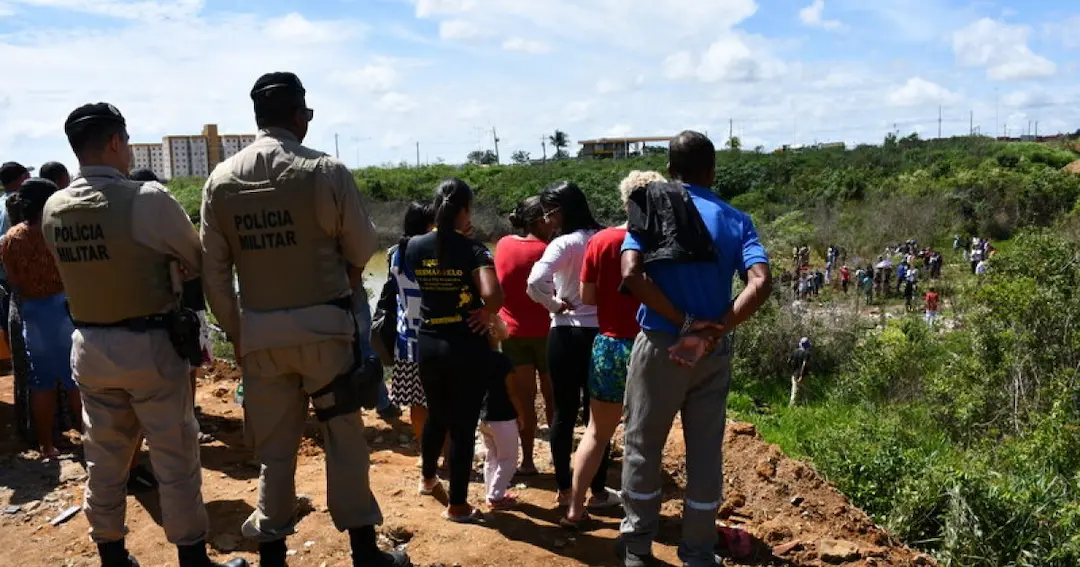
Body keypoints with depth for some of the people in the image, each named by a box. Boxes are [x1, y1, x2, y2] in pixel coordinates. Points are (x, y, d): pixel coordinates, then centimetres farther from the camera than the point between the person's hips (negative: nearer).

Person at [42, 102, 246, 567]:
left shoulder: (53, 209, 0)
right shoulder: (146, 199, -18)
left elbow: (74, 269, 12)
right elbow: (200, 262, -7)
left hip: (89, 346, 6)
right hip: (147, 346, -6)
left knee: (103, 460, 17)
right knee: (175, 458, 5)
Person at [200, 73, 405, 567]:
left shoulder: (220, 180, 0)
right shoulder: (325, 171, -11)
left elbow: (213, 272, 2)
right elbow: (363, 248, -1)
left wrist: (234, 332, 12)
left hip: (259, 332, 3)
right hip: (323, 325, -3)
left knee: (273, 448, 14)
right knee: (343, 439, 9)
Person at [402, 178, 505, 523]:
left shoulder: (415, 247, -1)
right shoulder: (472, 250, -16)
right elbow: (492, 294, -31)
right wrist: (487, 315, -10)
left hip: (429, 345, 5)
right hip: (466, 347, -5)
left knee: (436, 416, 26)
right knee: (464, 425, 6)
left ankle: (428, 478, 47)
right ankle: (457, 505, 15)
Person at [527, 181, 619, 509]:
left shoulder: (563, 244, -11)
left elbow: (535, 282, -26)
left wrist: (554, 305, -10)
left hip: (566, 335, -3)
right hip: (600, 334, 3)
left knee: (564, 413, 9)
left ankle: (564, 489, 18)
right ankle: (599, 491, 18)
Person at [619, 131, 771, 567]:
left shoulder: (649, 212, -3)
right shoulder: (735, 220, 1)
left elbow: (631, 274, -19)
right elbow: (760, 283, -14)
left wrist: (682, 322, -14)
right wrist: (711, 333, -18)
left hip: (659, 346, -1)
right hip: (714, 353, 2)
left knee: (643, 446, 14)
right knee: (706, 452, 12)